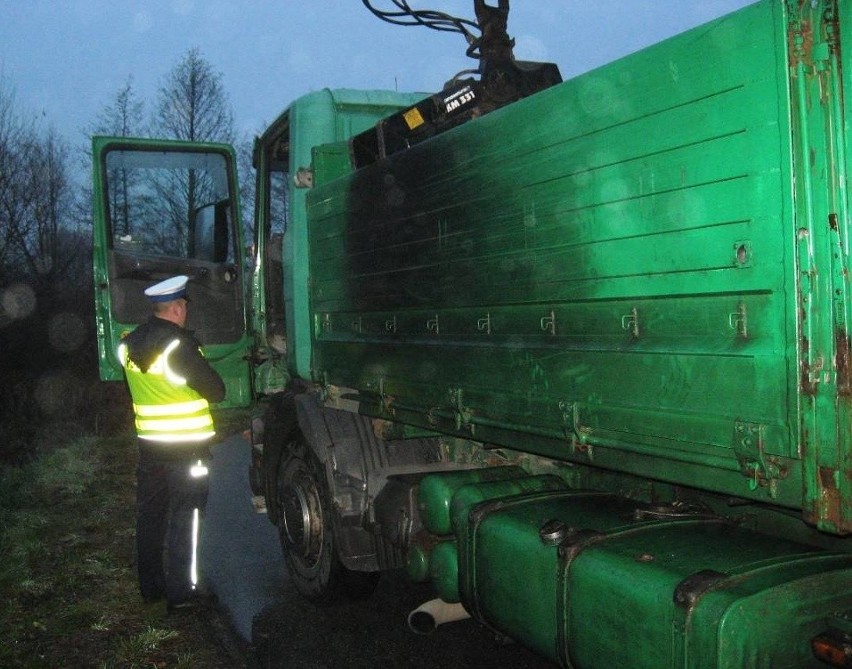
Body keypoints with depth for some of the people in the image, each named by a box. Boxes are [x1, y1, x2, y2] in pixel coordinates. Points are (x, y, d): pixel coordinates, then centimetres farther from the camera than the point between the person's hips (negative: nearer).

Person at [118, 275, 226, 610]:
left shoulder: (129, 345, 4)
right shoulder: (179, 343, -18)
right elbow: (215, 391, -13)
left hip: (149, 443, 7)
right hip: (187, 446, -7)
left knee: (149, 515, 15)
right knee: (183, 518, 1)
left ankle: (150, 585, 25)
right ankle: (180, 592, 4)